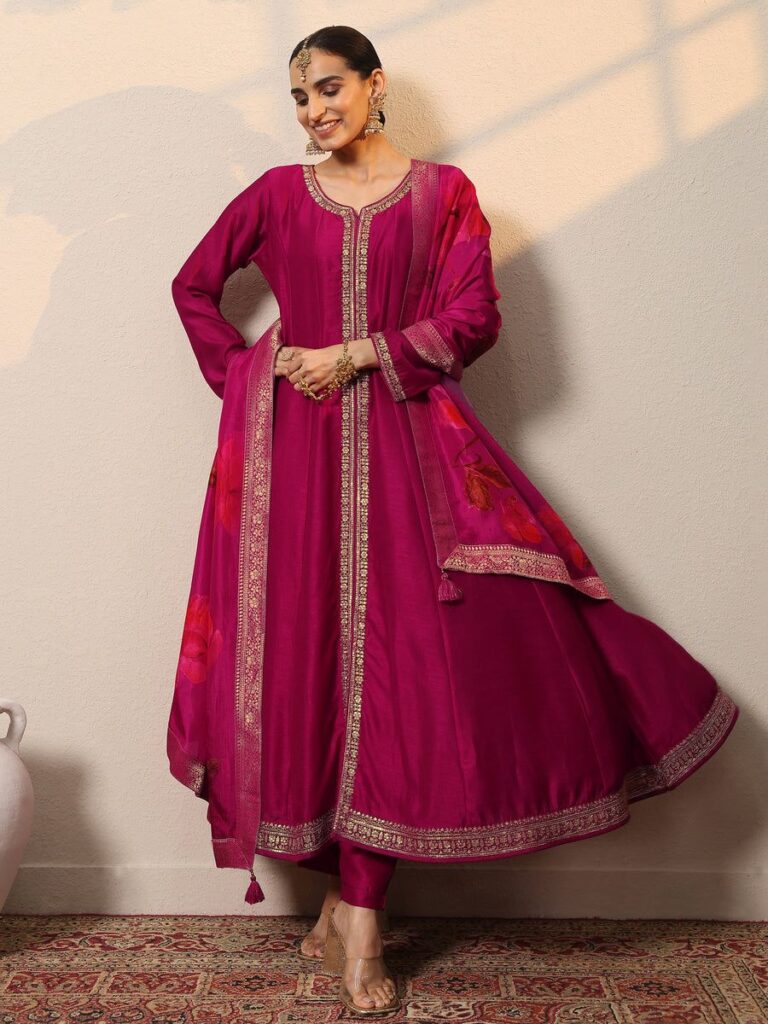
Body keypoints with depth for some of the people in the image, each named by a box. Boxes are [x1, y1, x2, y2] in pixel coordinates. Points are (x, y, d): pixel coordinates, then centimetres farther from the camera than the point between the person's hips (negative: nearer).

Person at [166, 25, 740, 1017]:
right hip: (294, 450, 2)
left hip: (405, 446, -1)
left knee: (395, 655, -6)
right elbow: (193, 283, 20)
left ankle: (354, 907, 6)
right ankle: (353, 908, 14)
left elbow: (473, 318, -3)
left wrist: (355, 354, -8)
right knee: (307, 656, 0)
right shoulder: (278, 193, 11)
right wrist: (242, 374, 8)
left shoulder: (443, 190, 6)